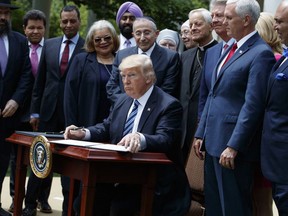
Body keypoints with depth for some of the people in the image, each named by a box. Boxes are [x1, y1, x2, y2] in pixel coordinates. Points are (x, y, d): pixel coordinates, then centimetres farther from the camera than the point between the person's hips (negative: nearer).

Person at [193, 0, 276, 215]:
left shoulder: (261, 53, -13)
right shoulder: (232, 49, 15)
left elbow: (252, 105, -19)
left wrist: (233, 146, -21)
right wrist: (201, 133, 15)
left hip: (233, 143, -9)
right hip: (214, 140, 9)